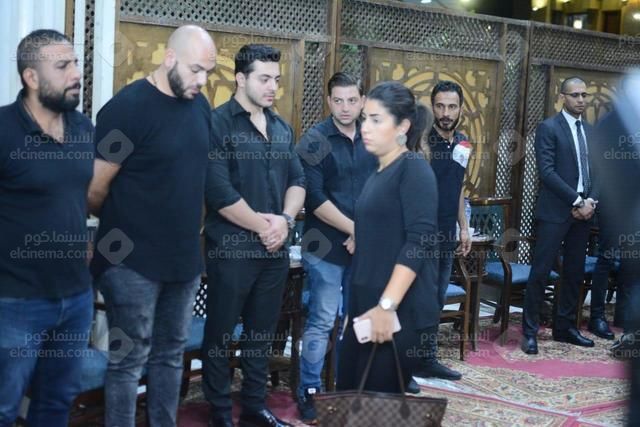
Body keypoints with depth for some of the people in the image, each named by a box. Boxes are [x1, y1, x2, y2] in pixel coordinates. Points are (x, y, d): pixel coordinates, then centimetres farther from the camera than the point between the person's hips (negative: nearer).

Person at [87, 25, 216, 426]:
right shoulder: (128, 107, -15)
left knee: (171, 354, 16)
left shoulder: (201, 106, 6)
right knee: (129, 359, 2)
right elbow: (96, 189, -12)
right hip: (134, 261, -7)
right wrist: (122, 228, 3)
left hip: (185, 257, 7)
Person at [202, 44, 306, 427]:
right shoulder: (217, 123, -9)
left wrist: (285, 220, -9)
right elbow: (219, 191, -17)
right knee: (222, 333, 6)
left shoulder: (283, 129, 12)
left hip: (275, 249, 6)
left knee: (263, 332, 15)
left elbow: (298, 179, 10)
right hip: (232, 248, -6)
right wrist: (263, 226, -11)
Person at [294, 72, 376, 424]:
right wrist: (356, 230, -16)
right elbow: (314, 198, -15)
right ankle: (308, 392, 14)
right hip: (326, 246, -4)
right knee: (321, 322, 0)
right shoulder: (314, 141, -8)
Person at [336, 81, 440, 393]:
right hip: (365, 306, 8)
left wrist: (388, 305, -24)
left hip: (399, 310, -8)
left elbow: (420, 241, -19)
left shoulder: (414, 169, -10)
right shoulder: (378, 173, 14)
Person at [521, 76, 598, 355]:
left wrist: (590, 201, -4)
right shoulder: (548, 128, -5)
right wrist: (577, 200, -16)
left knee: (574, 272, 10)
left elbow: (595, 170, 13)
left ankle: (565, 327, 20)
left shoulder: (590, 130, 14)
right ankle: (529, 332, 2)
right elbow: (546, 171, -14)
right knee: (541, 271, -4)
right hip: (555, 211, -6)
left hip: (583, 211, 6)